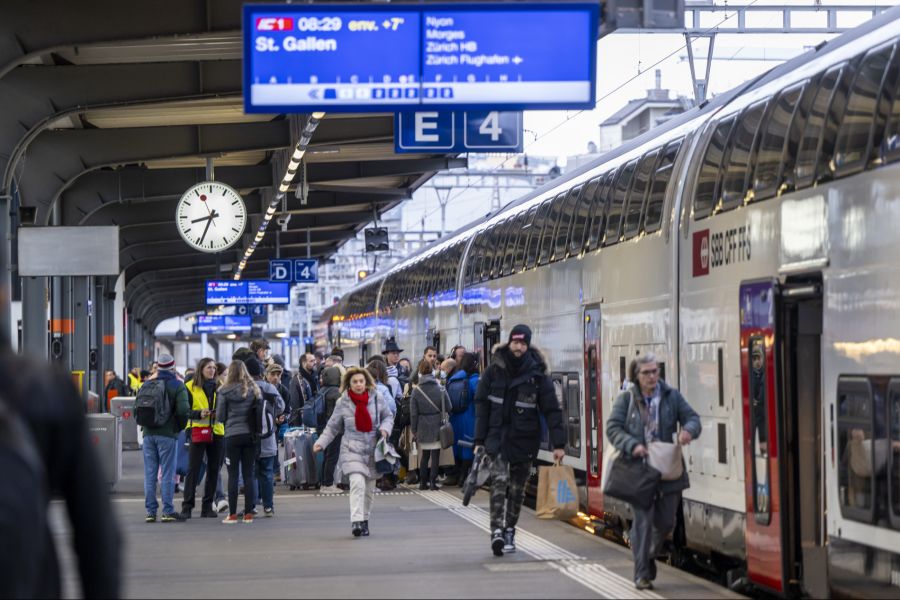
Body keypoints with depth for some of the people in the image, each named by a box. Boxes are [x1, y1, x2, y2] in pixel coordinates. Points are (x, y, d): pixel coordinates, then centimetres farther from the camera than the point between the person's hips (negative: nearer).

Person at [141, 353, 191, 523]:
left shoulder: (147, 385, 8)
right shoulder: (177, 385, -5)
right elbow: (183, 410, -14)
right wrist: (180, 426, 3)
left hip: (148, 434, 4)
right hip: (167, 434, -4)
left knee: (150, 473, 7)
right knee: (167, 473, -1)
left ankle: (150, 511, 7)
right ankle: (168, 511, -3)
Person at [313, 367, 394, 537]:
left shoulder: (377, 399, -1)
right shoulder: (343, 403, -4)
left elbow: (388, 416, 14)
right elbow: (332, 427, 4)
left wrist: (385, 428, -6)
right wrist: (321, 443, -7)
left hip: (372, 450, 3)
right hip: (352, 450, -3)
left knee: (369, 488, 9)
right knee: (358, 483, -22)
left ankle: (364, 519, 25)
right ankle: (356, 521, -26)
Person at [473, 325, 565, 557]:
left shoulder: (537, 374, -3)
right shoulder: (494, 371, 0)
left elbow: (551, 410, -4)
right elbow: (481, 406, 3)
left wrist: (558, 444, -10)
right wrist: (479, 440, -3)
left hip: (524, 440, 1)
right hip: (497, 437, 0)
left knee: (517, 488, 8)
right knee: (499, 480, -17)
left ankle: (509, 531, 21)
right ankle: (497, 530, -24)